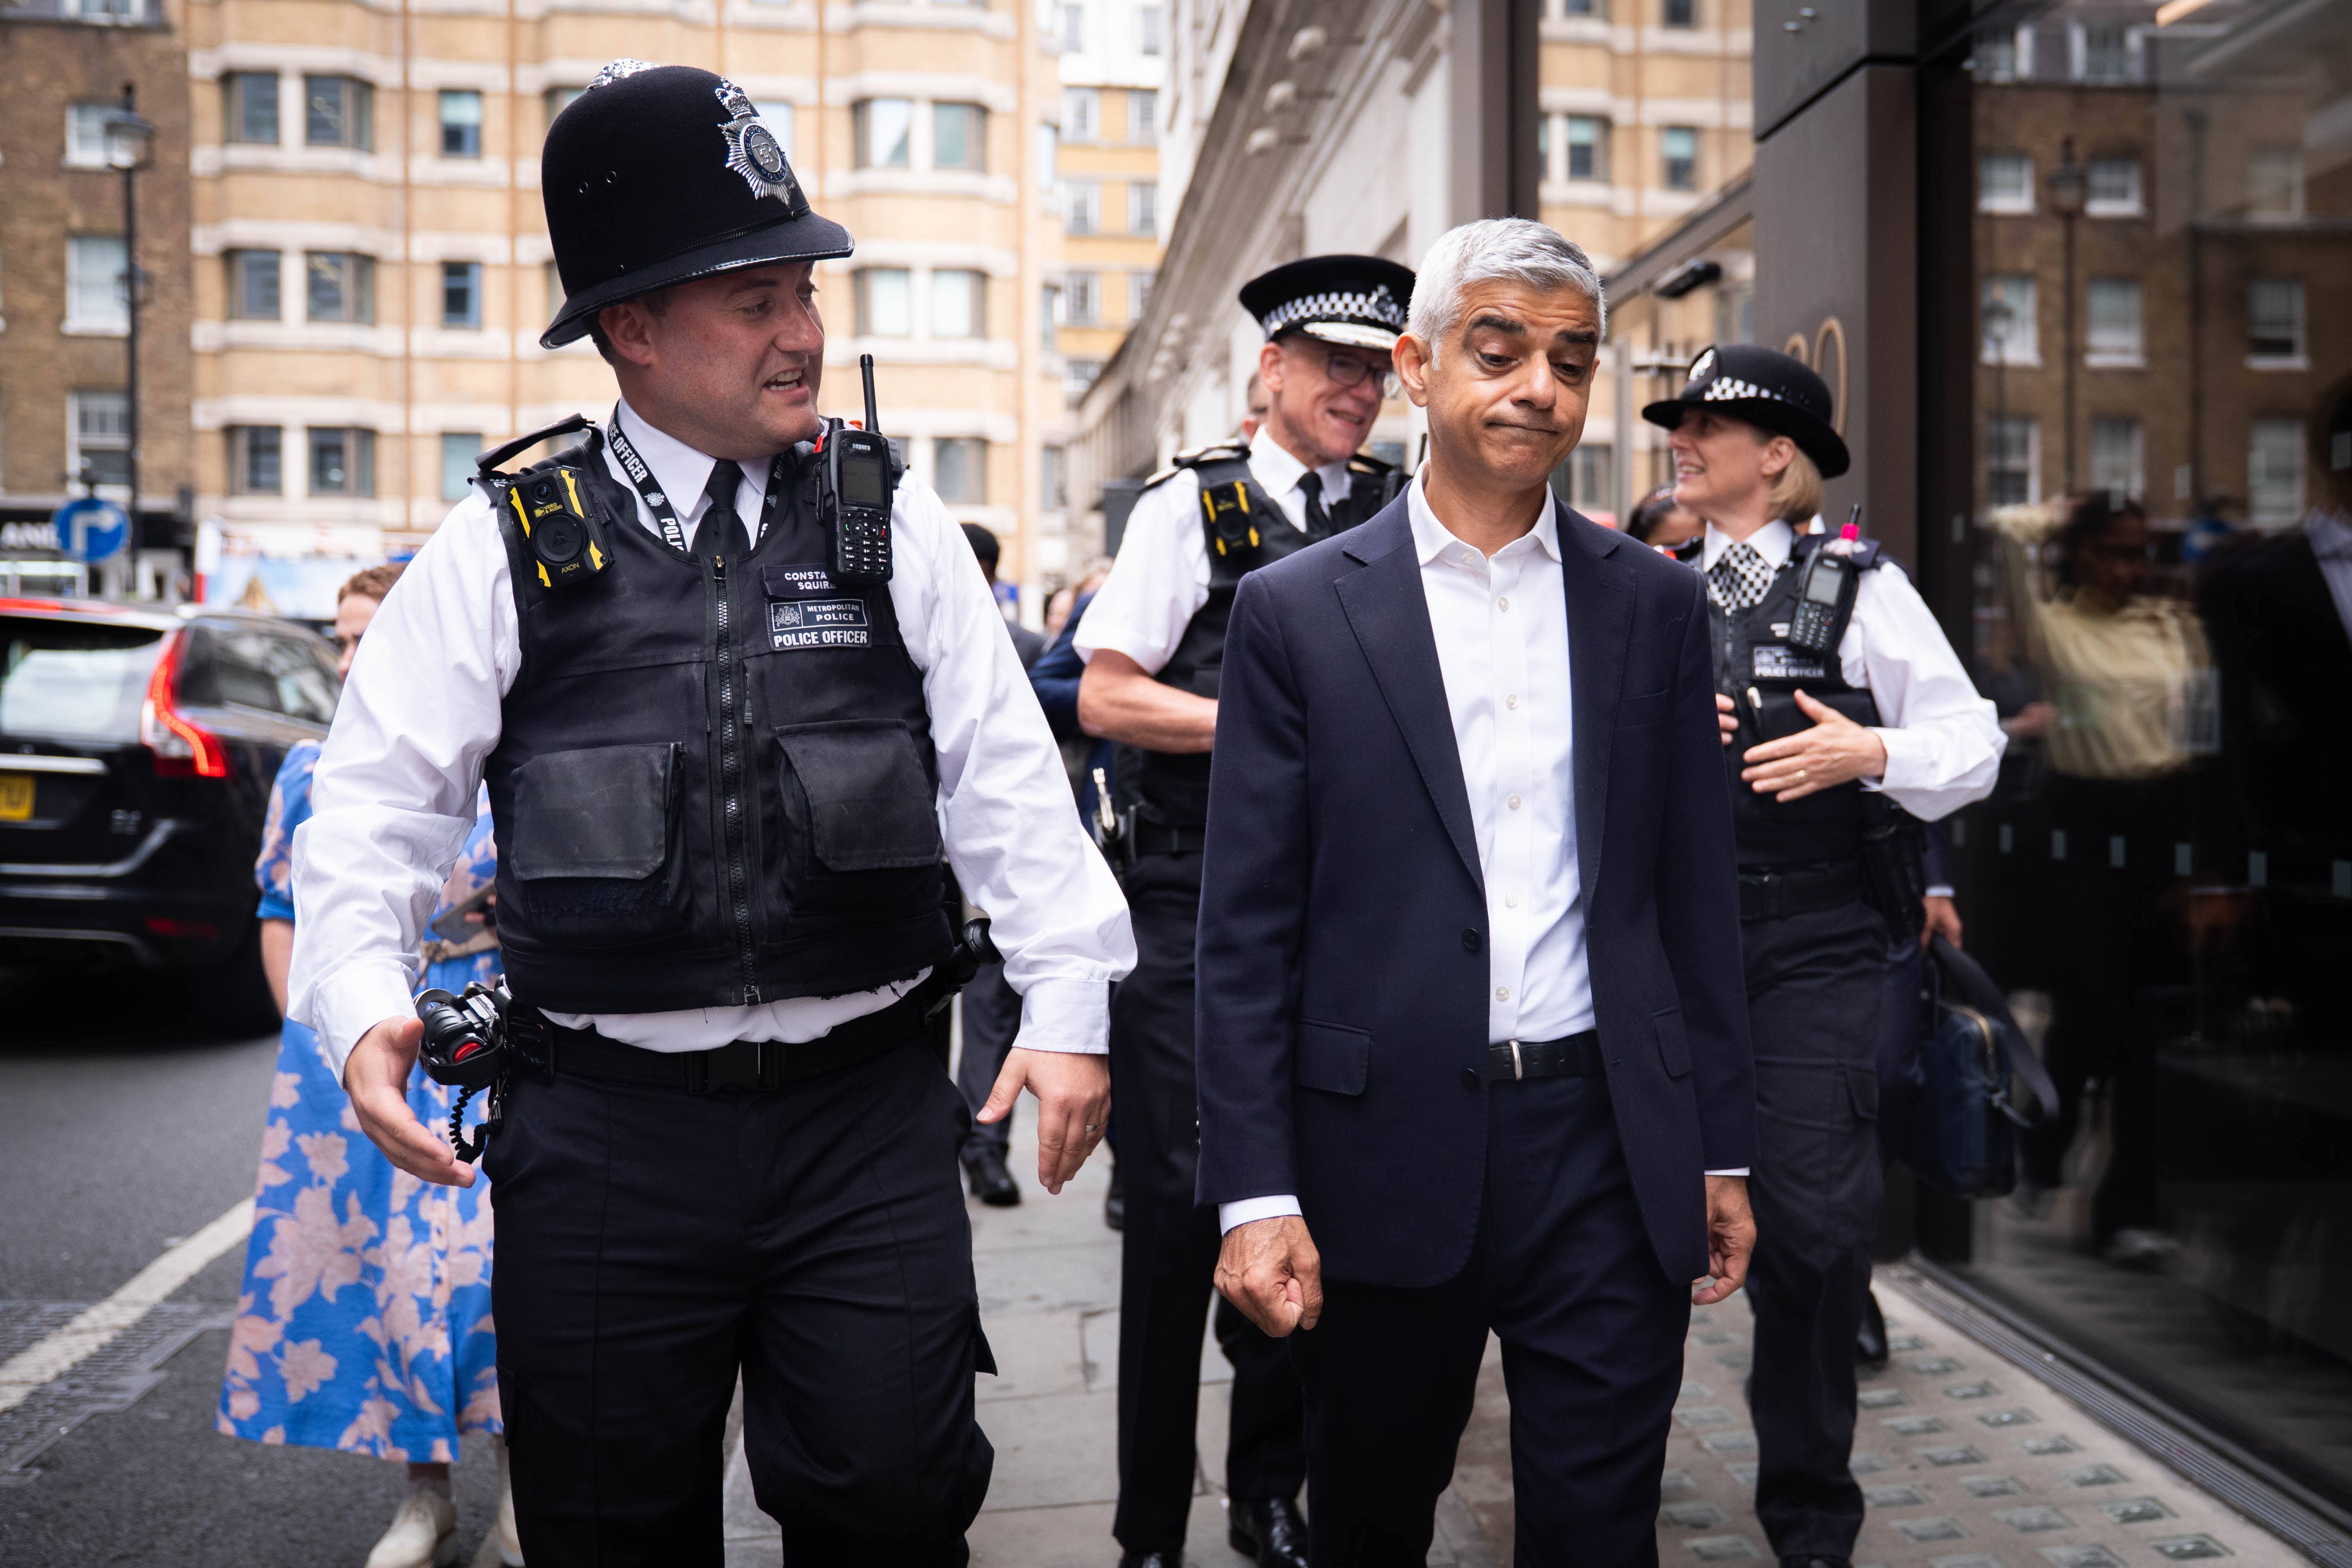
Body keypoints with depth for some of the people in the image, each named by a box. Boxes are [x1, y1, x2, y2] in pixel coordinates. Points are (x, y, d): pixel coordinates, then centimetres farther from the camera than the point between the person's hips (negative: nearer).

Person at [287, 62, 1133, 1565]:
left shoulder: (893, 523, 4)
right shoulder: (508, 548, 1)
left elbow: (1007, 778, 3)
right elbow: (379, 796, 2)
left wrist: (1070, 1003, -5)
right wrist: (363, 1004, -13)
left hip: (870, 1111, 1)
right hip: (605, 1126, 0)